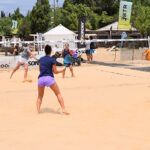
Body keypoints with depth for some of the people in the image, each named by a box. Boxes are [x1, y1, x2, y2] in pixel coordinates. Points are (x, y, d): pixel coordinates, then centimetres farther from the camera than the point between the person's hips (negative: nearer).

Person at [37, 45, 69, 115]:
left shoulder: (41, 59, 13)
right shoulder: (52, 60, 0)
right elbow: (55, 71, -1)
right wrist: (61, 71, 16)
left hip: (40, 78, 4)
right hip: (49, 78, -4)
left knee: (40, 96, 19)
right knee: (58, 94, 5)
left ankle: (38, 110, 4)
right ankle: (63, 109, -5)